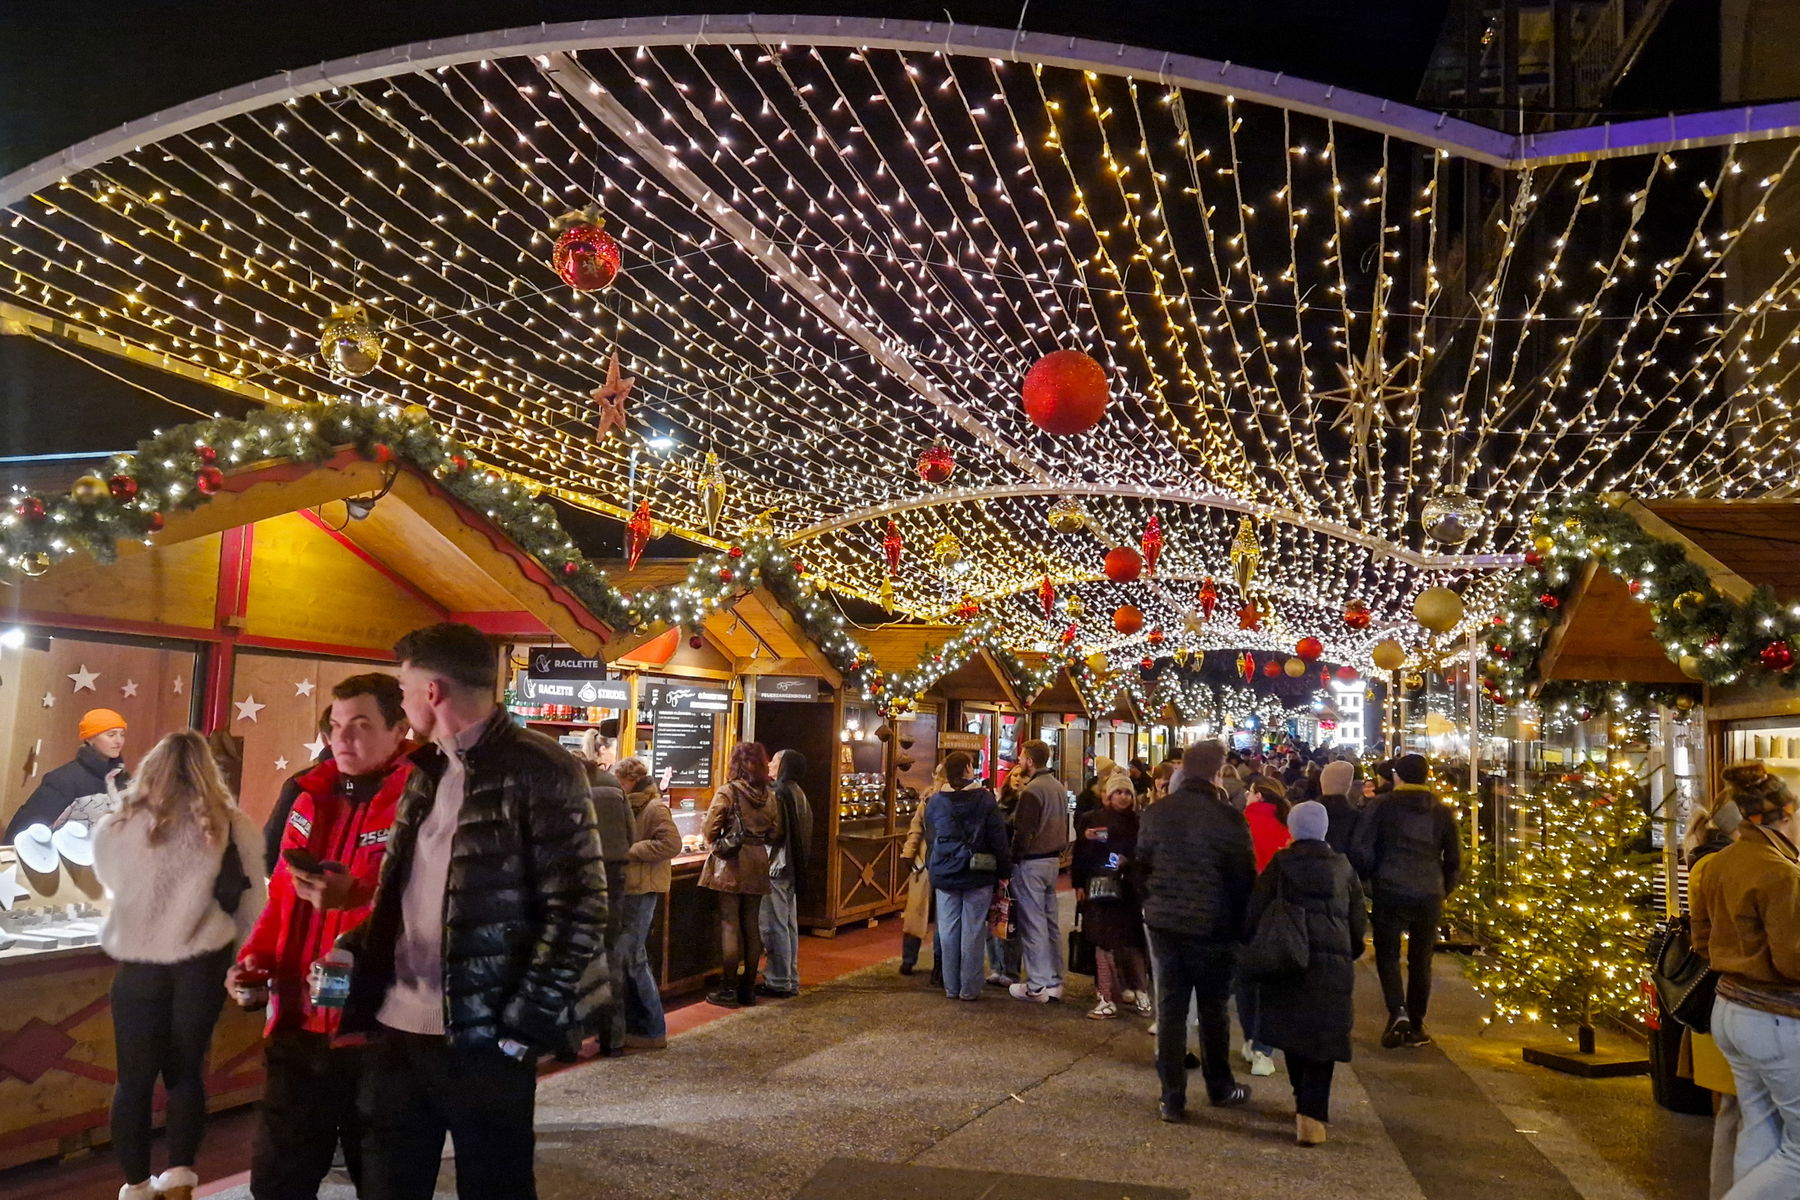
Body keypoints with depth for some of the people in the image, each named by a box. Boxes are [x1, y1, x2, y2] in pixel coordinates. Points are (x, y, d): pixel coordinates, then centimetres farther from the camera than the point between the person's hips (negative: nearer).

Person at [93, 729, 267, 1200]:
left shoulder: (113, 830, -5)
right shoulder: (233, 828, -6)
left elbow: (114, 884, 14)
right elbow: (252, 911, -2)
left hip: (137, 966, 0)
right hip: (202, 965, 0)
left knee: (135, 1077, 12)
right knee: (185, 1071, 14)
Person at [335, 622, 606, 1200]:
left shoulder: (537, 770, -12)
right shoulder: (425, 770, 13)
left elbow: (579, 908, -15)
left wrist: (526, 1025, -16)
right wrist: (353, 950, 4)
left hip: (483, 1038, -7)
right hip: (396, 1028, 7)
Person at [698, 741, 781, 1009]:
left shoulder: (727, 793, -9)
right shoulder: (770, 796, 5)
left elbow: (709, 831, -9)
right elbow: (775, 834, 7)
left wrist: (719, 843, 11)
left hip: (731, 865, -4)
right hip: (758, 865, 5)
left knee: (730, 924, 0)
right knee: (752, 925, 11)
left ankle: (729, 989, 4)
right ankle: (748, 988, 17)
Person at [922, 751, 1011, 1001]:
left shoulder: (935, 801, 2)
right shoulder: (984, 798, -9)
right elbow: (998, 837, -7)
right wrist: (1003, 869, 1)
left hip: (945, 875, 3)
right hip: (978, 875, -3)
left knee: (948, 929, 9)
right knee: (973, 931, 3)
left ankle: (951, 987, 15)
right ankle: (970, 988, 7)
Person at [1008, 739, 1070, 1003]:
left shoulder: (1032, 791, -17)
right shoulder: (1059, 788, 12)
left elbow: (1023, 832, -20)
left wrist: (1013, 860, -12)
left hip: (1031, 862, -9)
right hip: (1053, 860, 9)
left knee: (1032, 925, -3)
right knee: (1050, 923, 13)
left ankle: (1036, 987, 2)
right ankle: (1054, 982, 18)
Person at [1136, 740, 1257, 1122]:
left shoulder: (1154, 814, -1)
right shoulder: (1227, 818, -14)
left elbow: (1142, 869, 7)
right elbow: (1244, 878, -9)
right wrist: (1240, 927, 3)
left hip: (1164, 924, 3)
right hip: (1213, 928, -3)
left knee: (1169, 1011, 7)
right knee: (1213, 1011, 15)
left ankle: (1172, 1099, 10)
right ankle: (1220, 1087, 31)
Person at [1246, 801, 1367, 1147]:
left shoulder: (1279, 865, 2)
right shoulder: (1343, 867, 8)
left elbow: (1256, 912, 0)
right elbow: (1358, 919, 13)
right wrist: (1352, 953, 27)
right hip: (1333, 962, 1)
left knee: (1293, 1030, 14)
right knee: (1323, 1037, 1)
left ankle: (1304, 1102, 23)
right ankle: (1312, 1111, -11)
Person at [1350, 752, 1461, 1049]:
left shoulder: (1380, 806, -2)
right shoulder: (1443, 812, 7)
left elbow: (1361, 850, -5)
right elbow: (1454, 860, 11)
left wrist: (1364, 882, 9)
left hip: (1389, 892, -3)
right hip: (1429, 897, 3)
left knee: (1387, 955, 7)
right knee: (1421, 960, 12)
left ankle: (1397, 1011, -13)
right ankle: (1416, 1026, 16)